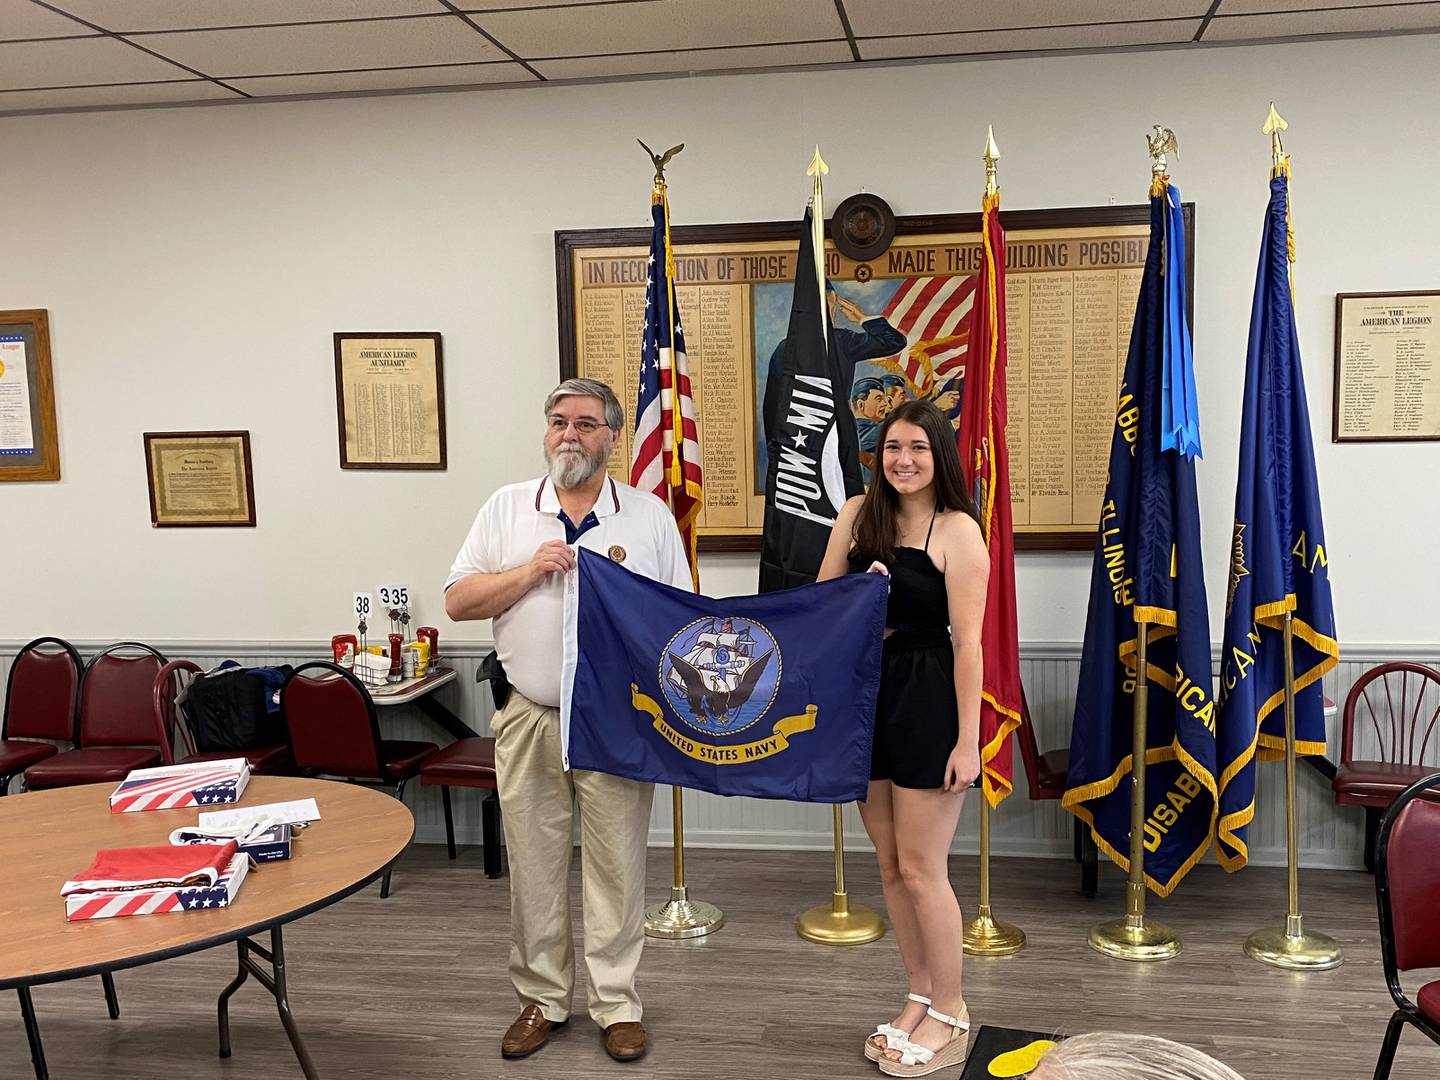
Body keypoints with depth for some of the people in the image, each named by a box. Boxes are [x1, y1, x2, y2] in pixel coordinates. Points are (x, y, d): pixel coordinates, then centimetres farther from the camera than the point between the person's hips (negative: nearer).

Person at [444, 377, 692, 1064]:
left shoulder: (649, 516, 3)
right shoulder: (507, 508, 6)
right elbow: (457, 601, 3)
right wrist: (529, 572, -12)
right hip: (529, 720, 2)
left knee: (617, 867, 5)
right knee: (533, 867, 10)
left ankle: (616, 1003, 20)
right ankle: (541, 998, 26)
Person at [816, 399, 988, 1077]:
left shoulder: (958, 531, -10)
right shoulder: (857, 515, 6)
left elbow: (966, 642, -13)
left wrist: (967, 740, -15)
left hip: (927, 699, -6)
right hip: (868, 695, 6)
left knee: (920, 868, 0)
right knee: (890, 865, 13)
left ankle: (950, 1016, 18)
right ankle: (921, 998, 30)